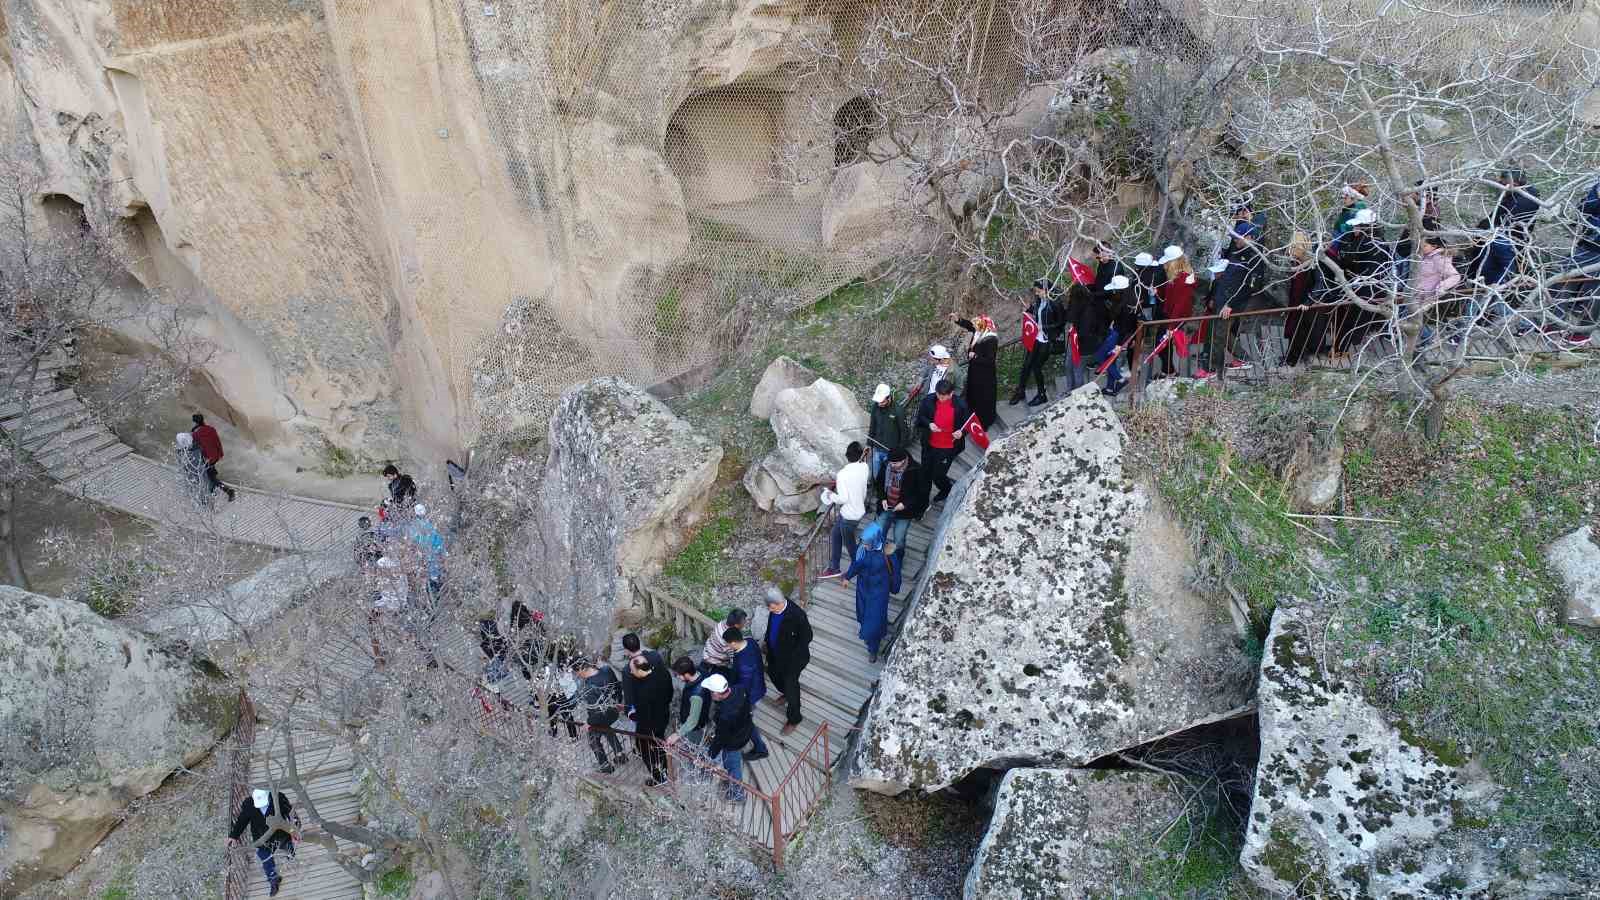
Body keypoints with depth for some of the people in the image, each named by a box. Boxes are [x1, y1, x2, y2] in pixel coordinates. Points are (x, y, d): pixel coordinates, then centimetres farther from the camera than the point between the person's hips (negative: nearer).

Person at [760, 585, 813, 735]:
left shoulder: (797, 614, -36)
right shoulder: (774, 608, -15)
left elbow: (806, 637, -24)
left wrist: (793, 657, -20)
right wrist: (767, 642, 9)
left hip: (792, 657, -7)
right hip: (775, 652, 7)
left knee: (791, 684, 8)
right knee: (772, 672, 28)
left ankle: (794, 718, 31)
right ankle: (786, 694, 59)